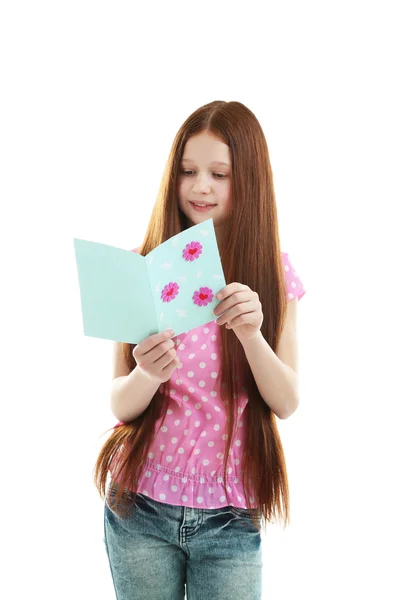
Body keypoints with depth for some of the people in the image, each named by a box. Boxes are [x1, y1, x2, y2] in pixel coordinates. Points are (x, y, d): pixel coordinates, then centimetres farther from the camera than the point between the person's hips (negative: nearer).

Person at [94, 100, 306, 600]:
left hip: (230, 517, 0)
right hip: (142, 505, 0)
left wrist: (251, 334, -24)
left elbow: (287, 402, -6)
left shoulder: (272, 274, -2)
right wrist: (147, 375, -29)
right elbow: (120, 404, -6)